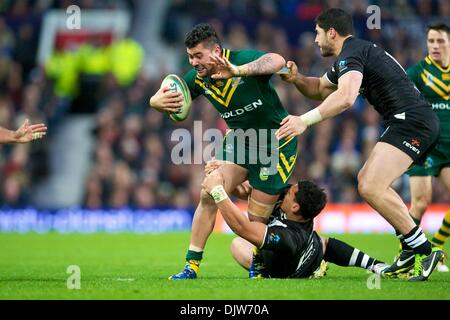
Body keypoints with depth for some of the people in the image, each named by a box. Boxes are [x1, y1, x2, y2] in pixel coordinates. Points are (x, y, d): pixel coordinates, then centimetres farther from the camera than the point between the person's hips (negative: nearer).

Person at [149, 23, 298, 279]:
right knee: (209, 195, -13)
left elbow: (278, 61, -45)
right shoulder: (198, 78, -6)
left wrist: (239, 71, -59)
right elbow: (160, 99, -2)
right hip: (239, 139, 5)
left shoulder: (242, 59, -25)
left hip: (276, 143, -5)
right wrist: (158, 101, -28)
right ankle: (192, 266, -5)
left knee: (256, 219, -4)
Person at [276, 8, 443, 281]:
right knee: (368, 180, 18)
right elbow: (320, 88, 35)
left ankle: (425, 251, -13)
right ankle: (412, 250, 16)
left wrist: (305, 120, -27)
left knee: (370, 187, -18)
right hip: (420, 122, 11)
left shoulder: (351, 54, -10)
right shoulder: (356, 52, 24)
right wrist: (297, 79, 15)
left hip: (411, 120, -11)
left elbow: (346, 97, -29)